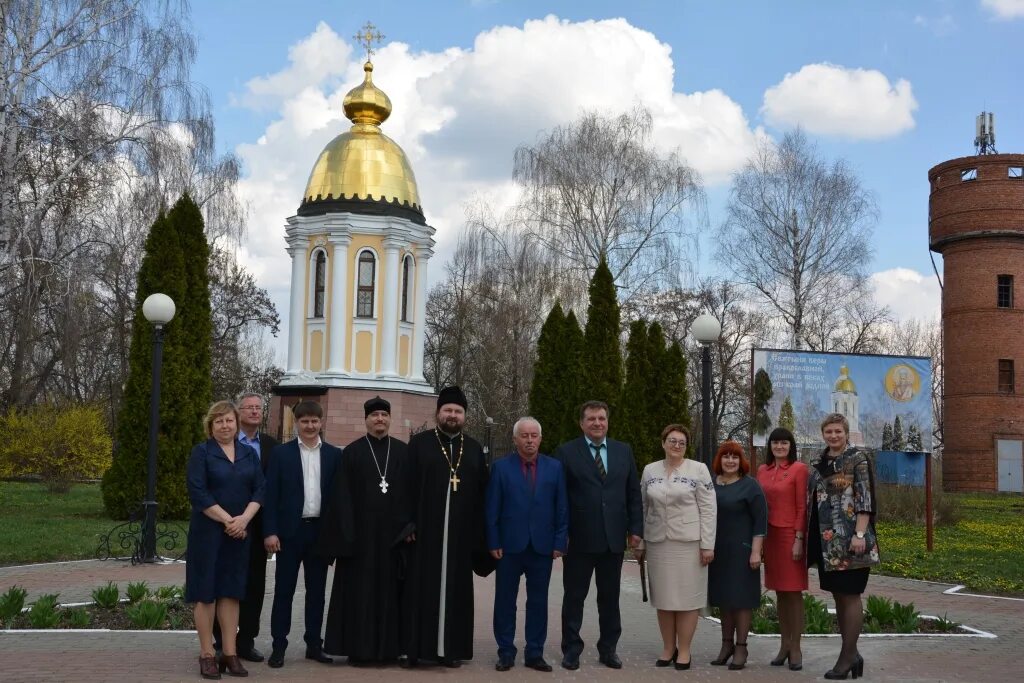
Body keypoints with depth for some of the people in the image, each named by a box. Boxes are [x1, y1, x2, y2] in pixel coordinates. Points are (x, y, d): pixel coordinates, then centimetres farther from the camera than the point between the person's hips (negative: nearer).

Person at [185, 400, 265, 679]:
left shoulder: (248, 453, 10)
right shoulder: (201, 452, -3)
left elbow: (259, 489, 3)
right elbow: (197, 492, -12)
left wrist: (244, 519, -12)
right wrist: (227, 520, -15)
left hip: (239, 532, 4)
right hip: (208, 531, -4)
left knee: (231, 590, 6)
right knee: (205, 590, -1)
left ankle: (230, 653, 10)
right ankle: (207, 654, 5)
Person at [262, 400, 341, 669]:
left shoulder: (334, 454, 6)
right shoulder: (281, 453, 1)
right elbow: (271, 494, -2)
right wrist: (270, 531, -10)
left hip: (321, 530, 2)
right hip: (290, 530, -2)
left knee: (316, 590, 9)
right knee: (284, 590, 2)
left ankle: (314, 644, 17)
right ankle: (278, 647, 8)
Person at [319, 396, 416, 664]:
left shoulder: (403, 452, 8)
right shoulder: (352, 452, 2)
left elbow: (412, 491, 7)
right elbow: (342, 496, -2)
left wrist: (410, 527, -3)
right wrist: (347, 532, -9)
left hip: (393, 533, 2)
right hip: (361, 532, -2)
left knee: (389, 590, 6)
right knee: (359, 590, 2)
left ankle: (388, 646, 13)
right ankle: (358, 648, 7)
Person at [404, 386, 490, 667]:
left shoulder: (474, 449, 11)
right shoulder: (419, 443, 3)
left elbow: (482, 494, 10)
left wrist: (481, 533, 4)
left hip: (461, 534, 3)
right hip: (425, 531, -3)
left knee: (455, 590, 6)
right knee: (422, 588, 0)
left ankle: (451, 648, 12)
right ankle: (417, 647, 6)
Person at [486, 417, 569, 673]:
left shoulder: (555, 467, 4)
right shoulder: (501, 467, 0)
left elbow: (562, 508, 4)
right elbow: (492, 508, -1)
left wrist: (560, 542, -2)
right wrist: (493, 543, -6)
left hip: (542, 546, 1)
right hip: (510, 546, -1)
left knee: (538, 601, 7)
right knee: (505, 601, 6)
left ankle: (535, 653, 16)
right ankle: (506, 652, 16)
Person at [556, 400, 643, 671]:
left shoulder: (624, 451, 9)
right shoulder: (566, 452, -2)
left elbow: (634, 493, 10)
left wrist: (635, 529, 3)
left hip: (614, 538, 3)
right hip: (579, 539, -3)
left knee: (610, 597, 11)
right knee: (574, 596, 6)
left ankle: (608, 649, 22)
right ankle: (571, 650, 17)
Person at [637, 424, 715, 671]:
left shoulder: (698, 469, -2)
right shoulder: (649, 470, 8)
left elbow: (708, 509, -4)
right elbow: (643, 508, 11)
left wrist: (707, 544, -9)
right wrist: (640, 541, 8)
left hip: (688, 542, -3)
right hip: (658, 542, 3)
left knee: (687, 597, 1)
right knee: (663, 597, 8)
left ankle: (684, 651, 9)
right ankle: (668, 648, 18)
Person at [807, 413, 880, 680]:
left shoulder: (858, 459, -5)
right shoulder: (817, 463, 14)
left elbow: (865, 499, -12)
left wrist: (860, 534, -20)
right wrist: (808, 539, 16)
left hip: (849, 540, -7)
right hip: (826, 541, 7)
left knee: (850, 595, -2)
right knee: (838, 595, 11)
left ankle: (847, 657, 3)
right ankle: (852, 654, 20)